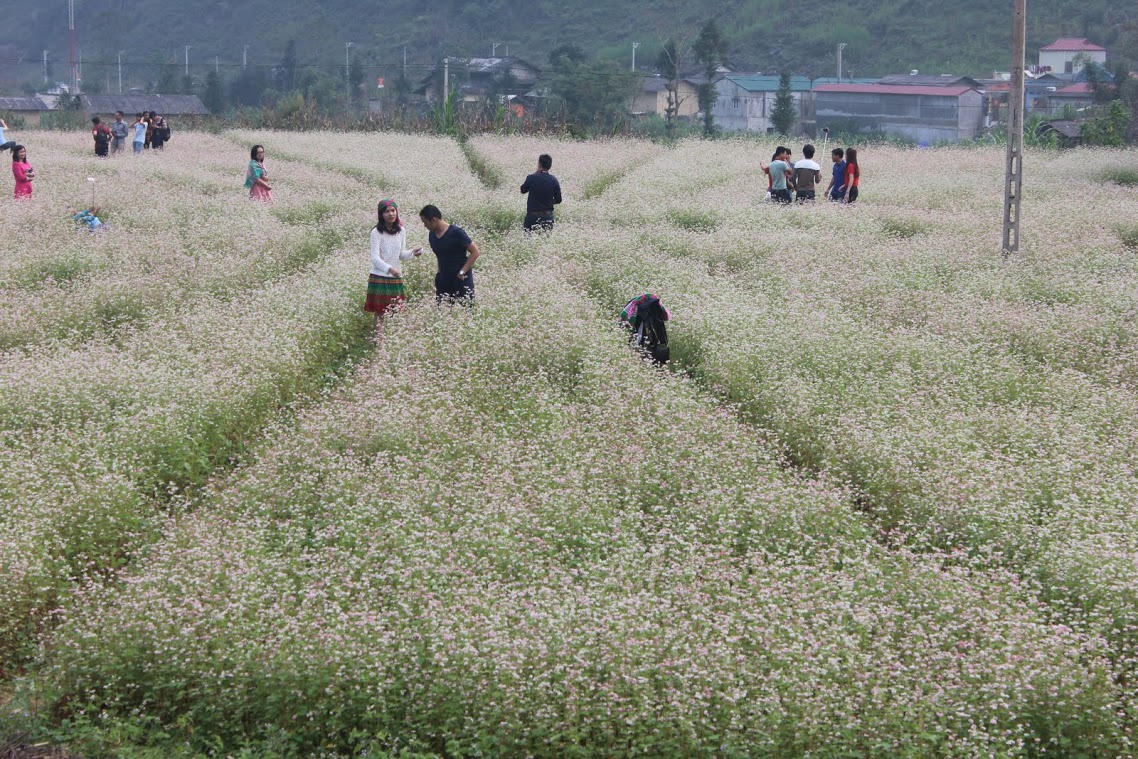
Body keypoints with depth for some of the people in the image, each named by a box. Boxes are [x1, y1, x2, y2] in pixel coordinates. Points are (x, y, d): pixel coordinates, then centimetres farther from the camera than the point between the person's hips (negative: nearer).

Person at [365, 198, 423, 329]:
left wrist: (413, 253, -6)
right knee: (379, 313, -4)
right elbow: (375, 258, -15)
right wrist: (390, 269, -29)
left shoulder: (401, 231, 7)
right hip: (379, 278, -4)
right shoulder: (377, 232, -9)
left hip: (396, 279, 4)